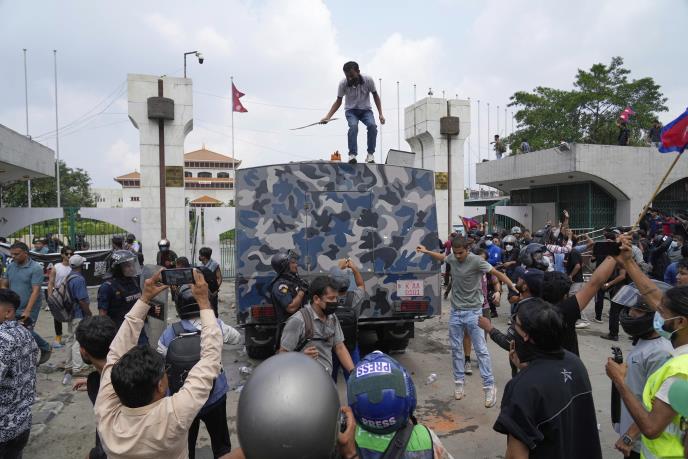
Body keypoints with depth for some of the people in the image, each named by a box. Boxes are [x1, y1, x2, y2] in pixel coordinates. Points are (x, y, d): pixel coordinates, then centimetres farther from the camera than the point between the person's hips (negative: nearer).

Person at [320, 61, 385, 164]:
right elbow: (338, 102, -6)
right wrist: (327, 117, -17)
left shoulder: (368, 80, -18)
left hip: (366, 110, 1)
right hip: (351, 110, -1)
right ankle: (352, 154, -31)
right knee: (353, 126, -32)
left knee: (372, 125, -28)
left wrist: (380, 114, -7)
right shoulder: (343, 84, -18)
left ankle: (370, 154, -19)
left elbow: (375, 96, -2)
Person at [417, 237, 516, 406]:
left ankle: (489, 386, 4)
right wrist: (426, 251, 27)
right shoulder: (452, 258, 2)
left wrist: (514, 287, -31)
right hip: (455, 312, 6)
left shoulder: (476, 261, -15)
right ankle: (459, 383, 23)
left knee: (481, 349, -3)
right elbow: (442, 258, 25)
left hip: (473, 312, -5)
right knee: (456, 348, 11)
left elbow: (497, 273, -20)